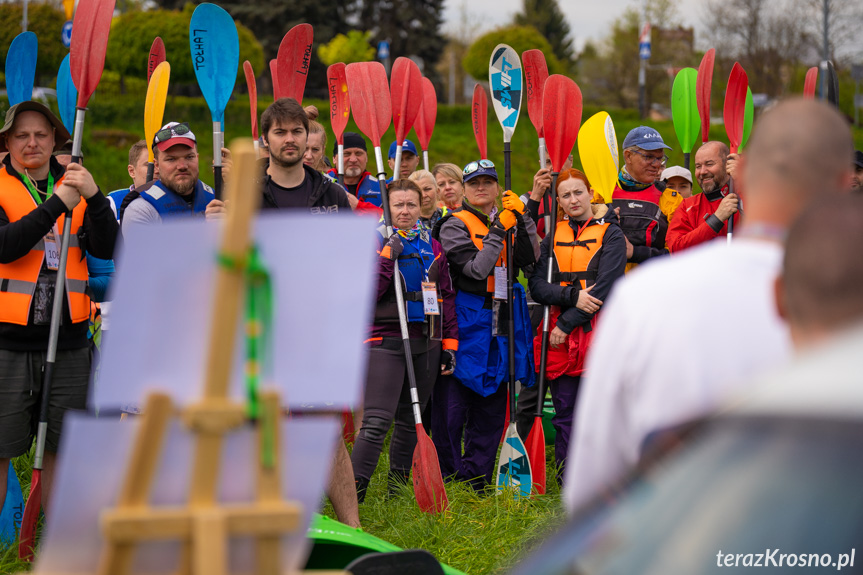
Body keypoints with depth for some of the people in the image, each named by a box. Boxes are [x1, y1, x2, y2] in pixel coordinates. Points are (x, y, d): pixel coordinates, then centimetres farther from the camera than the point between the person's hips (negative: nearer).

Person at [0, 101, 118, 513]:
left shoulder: (75, 185, 12)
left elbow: (107, 250, -1)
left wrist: (93, 198, -16)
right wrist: (57, 205, -20)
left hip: (68, 343, 4)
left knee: (60, 452, 10)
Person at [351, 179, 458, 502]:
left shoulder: (432, 246, 13)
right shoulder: (376, 242, -1)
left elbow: (446, 296, 17)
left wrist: (449, 344, 13)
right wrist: (388, 255, -19)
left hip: (426, 344, 5)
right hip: (386, 341, -5)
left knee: (410, 421, 12)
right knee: (376, 422, -15)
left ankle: (397, 493, 23)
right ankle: (352, 498, -17)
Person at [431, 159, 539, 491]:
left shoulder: (508, 221, 13)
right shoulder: (454, 225, -3)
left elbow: (530, 258, -5)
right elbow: (476, 269, -17)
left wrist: (521, 218, -12)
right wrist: (498, 230, -17)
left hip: (501, 324, 5)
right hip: (465, 325, -5)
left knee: (490, 407, 9)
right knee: (451, 407, -5)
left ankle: (477, 483, 18)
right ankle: (447, 483, 5)